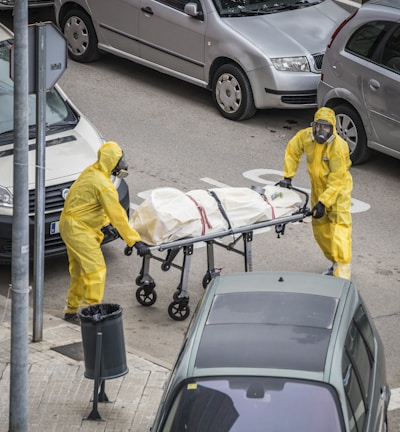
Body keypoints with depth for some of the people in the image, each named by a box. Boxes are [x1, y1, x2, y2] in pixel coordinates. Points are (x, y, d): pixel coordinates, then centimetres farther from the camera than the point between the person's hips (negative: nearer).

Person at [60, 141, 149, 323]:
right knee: (95, 269, -7)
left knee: (80, 270, 17)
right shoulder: (103, 185, -24)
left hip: (70, 224, 10)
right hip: (78, 228, -10)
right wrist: (136, 241, -21)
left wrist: (106, 223, 21)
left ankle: (72, 310, 25)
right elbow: (117, 215, -24)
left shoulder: (92, 171, 6)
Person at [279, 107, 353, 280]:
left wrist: (323, 202, -29)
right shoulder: (305, 136, -12)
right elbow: (292, 152, 6)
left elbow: (337, 180, -27)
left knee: (339, 226, -16)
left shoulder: (338, 147, -28)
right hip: (318, 188, 7)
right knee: (320, 228, 14)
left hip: (339, 189, -7)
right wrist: (288, 177, 1)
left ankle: (343, 271, -19)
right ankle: (334, 262, 33)